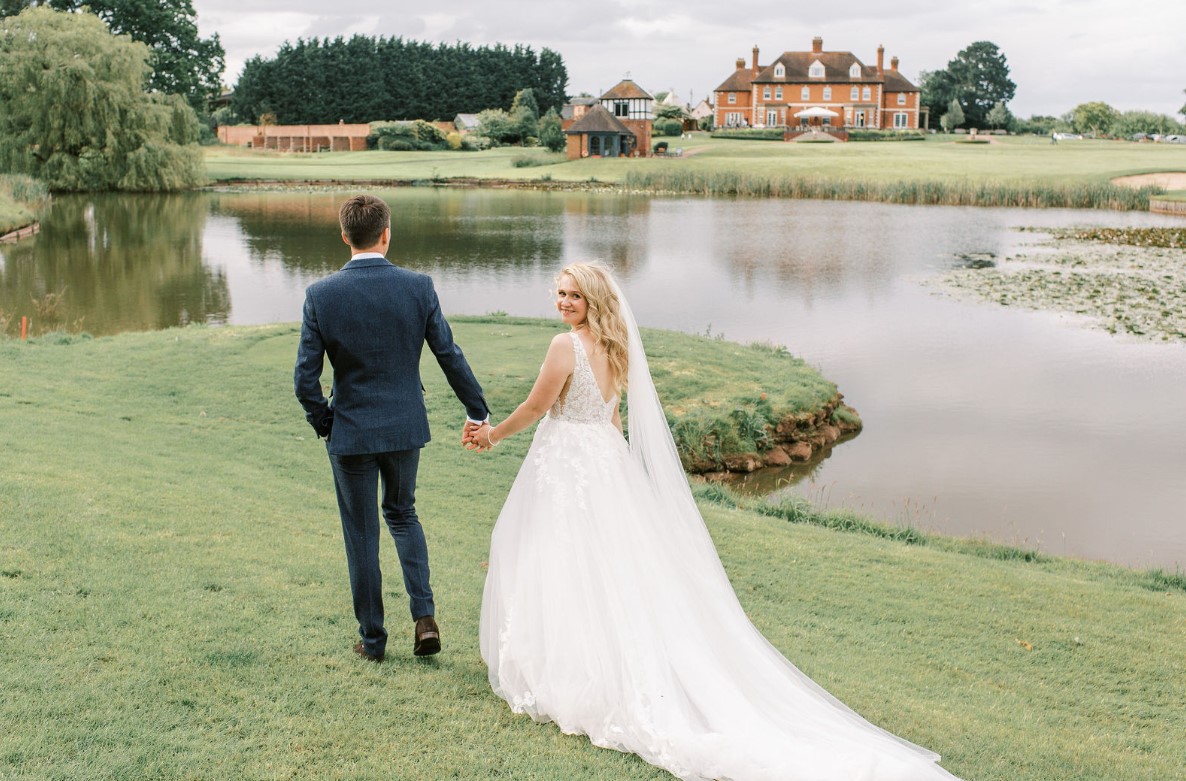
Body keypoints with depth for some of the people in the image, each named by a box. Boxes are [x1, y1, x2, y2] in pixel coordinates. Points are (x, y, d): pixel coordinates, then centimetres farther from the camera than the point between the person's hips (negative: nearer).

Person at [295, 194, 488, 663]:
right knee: (402, 514, 24)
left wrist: (323, 423, 6)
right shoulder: (418, 287, -9)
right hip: (406, 426, 2)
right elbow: (450, 356, -5)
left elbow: (305, 378, -12)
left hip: (350, 431, -2)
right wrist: (477, 411, 7)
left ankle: (372, 639, 23)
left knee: (362, 534, 12)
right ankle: (424, 615, 11)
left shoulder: (321, 295, -12)